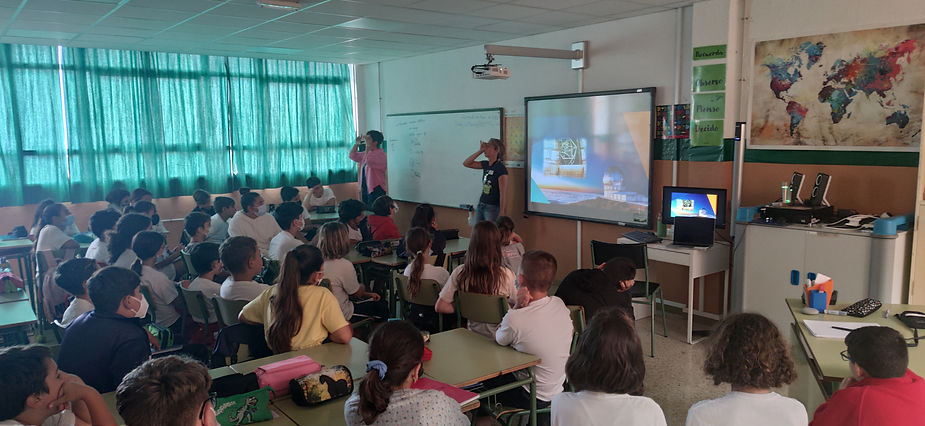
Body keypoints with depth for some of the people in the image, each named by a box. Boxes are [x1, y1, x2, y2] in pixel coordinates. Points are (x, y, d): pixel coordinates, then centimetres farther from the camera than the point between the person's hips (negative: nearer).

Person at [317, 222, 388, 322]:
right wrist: (362, 287, 14)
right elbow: (358, 293, -12)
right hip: (344, 316, -7)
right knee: (382, 306, 13)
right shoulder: (345, 265, -29)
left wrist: (369, 295, 14)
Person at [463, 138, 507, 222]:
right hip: (480, 205, 7)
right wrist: (480, 151, 2)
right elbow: (466, 163, 10)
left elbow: (503, 194, -15)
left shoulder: (501, 169, -14)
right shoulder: (485, 164, 7)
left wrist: (501, 213, -17)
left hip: (492, 208, -7)